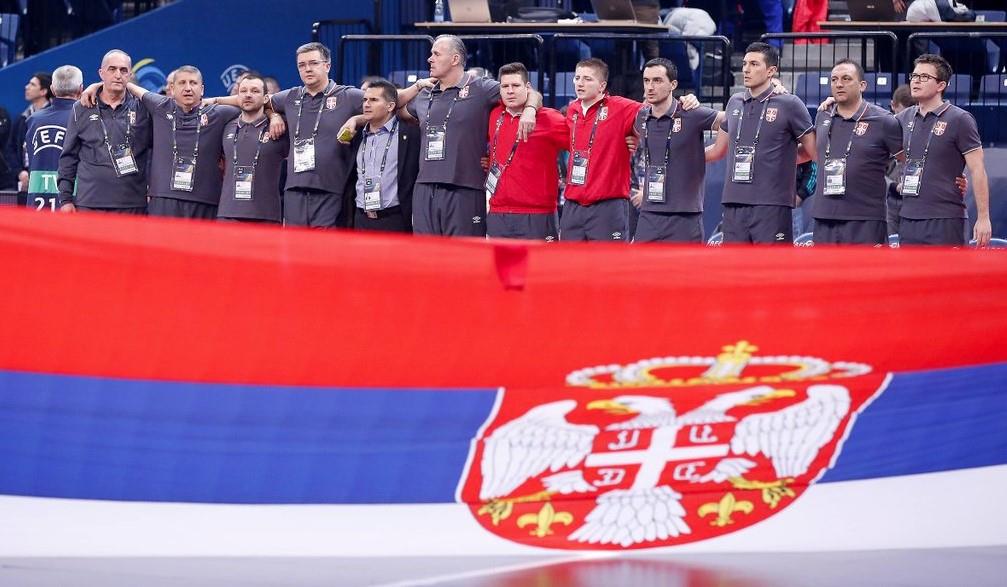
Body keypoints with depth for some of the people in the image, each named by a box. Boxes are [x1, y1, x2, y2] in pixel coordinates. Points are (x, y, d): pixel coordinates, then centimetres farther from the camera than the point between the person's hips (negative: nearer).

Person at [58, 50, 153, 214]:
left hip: (132, 206, 0)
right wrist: (65, 199, 6)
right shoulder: (81, 110, 9)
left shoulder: (143, 109, 8)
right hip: (88, 204, 0)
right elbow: (68, 157, 11)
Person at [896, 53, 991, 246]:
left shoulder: (959, 120, -5)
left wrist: (983, 218, -10)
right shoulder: (904, 118, 11)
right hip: (908, 218, 6)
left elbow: (977, 170, -7)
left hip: (945, 220, -6)